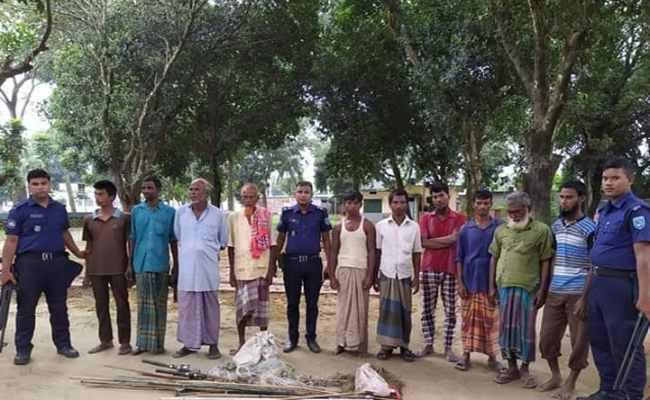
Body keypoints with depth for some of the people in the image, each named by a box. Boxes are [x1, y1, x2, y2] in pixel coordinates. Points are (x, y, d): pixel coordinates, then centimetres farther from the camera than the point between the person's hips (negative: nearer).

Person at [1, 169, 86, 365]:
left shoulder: (60, 209, 11)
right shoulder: (19, 210, -2)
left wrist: (78, 252, 22)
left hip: (57, 261, 4)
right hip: (30, 262, -4)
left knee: (59, 307, 10)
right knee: (26, 308, 4)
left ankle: (63, 344, 21)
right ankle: (23, 349, 14)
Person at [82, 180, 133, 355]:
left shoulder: (125, 217, -4)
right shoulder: (89, 220, 7)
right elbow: (89, 248, 12)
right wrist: (87, 273, 11)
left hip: (118, 269, -4)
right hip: (96, 270, 4)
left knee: (122, 305, 3)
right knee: (101, 305, 11)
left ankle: (125, 341, 11)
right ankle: (105, 340, 23)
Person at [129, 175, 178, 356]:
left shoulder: (169, 211, 0)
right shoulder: (136, 211, 5)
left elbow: (173, 240, 3)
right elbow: (132, 238, 8)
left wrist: (176, 264, 3)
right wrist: (130, 263, 5)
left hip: (161, 265, -1)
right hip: (141, 264, 2)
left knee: (160, 304, 7)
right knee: (143, 304, 8)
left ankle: (158, 342, 16)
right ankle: (143, 342, 16)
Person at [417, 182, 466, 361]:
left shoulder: (459, 218, 2)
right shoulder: (426, 218, 6)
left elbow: (455, 238, -13)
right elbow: (424, 243, -6)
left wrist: (433, 239, -7)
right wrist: (447, 242, -10)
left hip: (450, 271, -1)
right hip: (428, 270, 2)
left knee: (450, 311, 4)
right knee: (427, 310, 7)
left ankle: (448, 348, 13)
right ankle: (428, 344, 18)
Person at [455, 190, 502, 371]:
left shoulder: (500, 227, -1)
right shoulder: (465, 230, 3)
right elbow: (459, 258, 4)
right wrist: (460, 282, -2)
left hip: (491, 282, -1)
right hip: (470, 282, 1)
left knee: (491, 320, 6)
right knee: (469, 319, 8)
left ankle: (492, 356, 18)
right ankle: (466, 354, 18)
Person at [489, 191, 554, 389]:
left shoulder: (542, 230, -4)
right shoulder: (501, 230, 8)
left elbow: (545, 262, -4)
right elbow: (494, 258, 12)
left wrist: (542, 289, -8)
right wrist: (492, 286, 8)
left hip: (528, 288, -4)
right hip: (504, 287, 4)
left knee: (526, 328, 4)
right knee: (506, 327, 10)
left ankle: (525, 369, 20)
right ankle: (511, 367, 23)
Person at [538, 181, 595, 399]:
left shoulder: (590, 228, -9)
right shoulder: (556, 226, 9)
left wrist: (585, 298, -15)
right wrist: (546, 288, 12)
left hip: (577, 294, -6)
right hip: (554, 293, 6)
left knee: (578, 341, 5)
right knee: (547, 337, 9)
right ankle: (555, 377, 28)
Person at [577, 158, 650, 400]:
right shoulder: (603, 211, 14)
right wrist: (594, 284, 17)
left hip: (621, 285, -9)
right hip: (598, 283, 9)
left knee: (624, 346, 3)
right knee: (600, 342, 17)